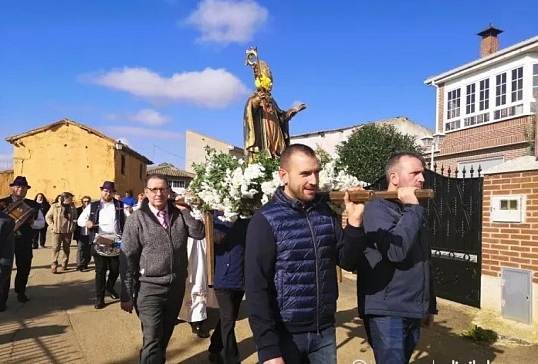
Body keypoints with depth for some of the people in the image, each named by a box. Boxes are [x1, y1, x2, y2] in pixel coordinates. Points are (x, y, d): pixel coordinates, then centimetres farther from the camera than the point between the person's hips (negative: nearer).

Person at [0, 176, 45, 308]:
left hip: (25, 241, 3)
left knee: (24, 267, 14)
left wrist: (32, 222, -13)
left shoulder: (33, 205, 5)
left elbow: (42, 223, 7)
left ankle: (20, 292, 34)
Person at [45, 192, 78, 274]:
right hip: (57, 231, -3)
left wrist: (73, 227, 2)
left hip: (68, 232, 3)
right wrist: (52, 226, -6)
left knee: (66, 249, 9)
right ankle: (54, 266, -1)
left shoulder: (73, 207, 4)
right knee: (56, 248, -5)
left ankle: (64, 265, 19)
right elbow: (48, 217, 3)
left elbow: (75, 218, 14)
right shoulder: (55, 206, -5)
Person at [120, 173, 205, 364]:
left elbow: (199, 233, -7)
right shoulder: (137, 219, -8)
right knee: (152, 340, -4)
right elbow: (127, 259, -8)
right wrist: (127, 295, -8)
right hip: (150, 288, -4)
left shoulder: (179, 214, 3)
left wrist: (186, 211, -11)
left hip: (176, 285, 4)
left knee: (165, 335, 20)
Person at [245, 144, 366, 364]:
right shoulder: (266, 220, -13)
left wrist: (355, 222, -12)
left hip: (325, 331, 5)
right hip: (285, 334, -4)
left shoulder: (325, 212, 2)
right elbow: (257, 288, -14)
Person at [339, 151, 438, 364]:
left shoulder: (411, 212, 14)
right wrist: (413, 209, -18)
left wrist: (429, 305, 22)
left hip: (413, 313, 8)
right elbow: (395, 251, -29)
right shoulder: (376, 209, -13)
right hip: (387, 312, -8)